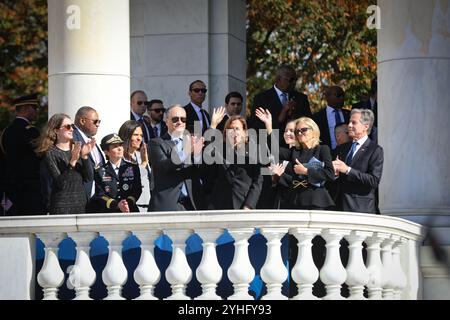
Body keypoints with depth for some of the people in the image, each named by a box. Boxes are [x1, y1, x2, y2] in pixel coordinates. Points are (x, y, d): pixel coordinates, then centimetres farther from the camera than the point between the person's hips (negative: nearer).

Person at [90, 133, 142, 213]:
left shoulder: (133, 168, 15)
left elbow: (137, 190, 9)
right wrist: (117, 205, -14)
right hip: (108, 212, -1)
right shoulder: (99, 171, 9)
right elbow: (100, 195, 1)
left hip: (130, 212, 1)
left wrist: (129, 203, -11)